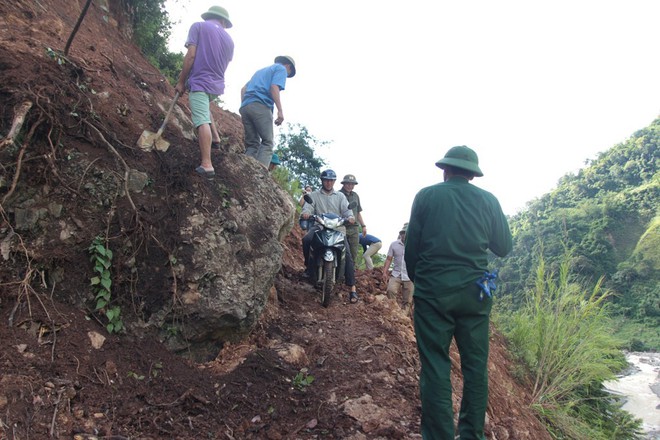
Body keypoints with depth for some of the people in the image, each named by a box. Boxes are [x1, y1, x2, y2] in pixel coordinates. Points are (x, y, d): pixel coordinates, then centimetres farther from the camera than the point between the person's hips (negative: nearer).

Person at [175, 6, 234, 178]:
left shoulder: (198, 26, 2)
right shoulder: (229, 40, 14)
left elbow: (191, 56, -7)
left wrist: (181, 81, -2)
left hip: (200, 82, -5)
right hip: (217, 86, 6)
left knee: (202, 121, -13)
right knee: (205, 106, 35)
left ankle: (206, 165, -22)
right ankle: (215, 137, 27)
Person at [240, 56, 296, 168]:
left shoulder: (261, 70, 35)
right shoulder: (282, 69, 12)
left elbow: (243, 89, 26)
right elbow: (274, 87, -7)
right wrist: (280, 110, -14)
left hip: (245, 107, 7)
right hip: (261, 106, -7)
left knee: (251, 144, 5)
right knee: (267, 142, -10)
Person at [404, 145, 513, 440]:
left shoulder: (426, 196, 0)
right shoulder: (488, 201, 4)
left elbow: (411, 246, 1)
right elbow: (504, 247, 11)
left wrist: (416, 279, 17)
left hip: (432, 290, -2)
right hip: (474, 292, 2)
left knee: (435, 366, 3)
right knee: (475, 365, 13)